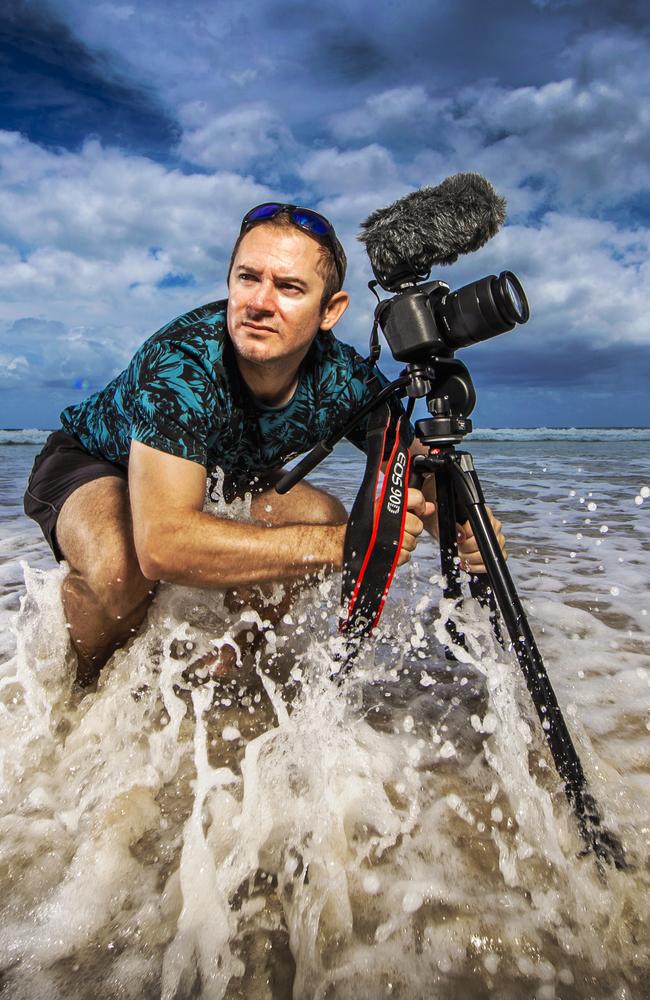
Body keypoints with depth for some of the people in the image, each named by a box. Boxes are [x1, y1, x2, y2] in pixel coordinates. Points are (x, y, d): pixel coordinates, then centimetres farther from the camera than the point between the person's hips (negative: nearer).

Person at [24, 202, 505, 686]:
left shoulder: (346, 379, -24)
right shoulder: (181, 360, -39)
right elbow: (162, 544, -48)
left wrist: (461, 524, -35)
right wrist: (344, 544, -48)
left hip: (217, 473, 5)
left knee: (325, 519, -16)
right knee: (122, 568, -35)